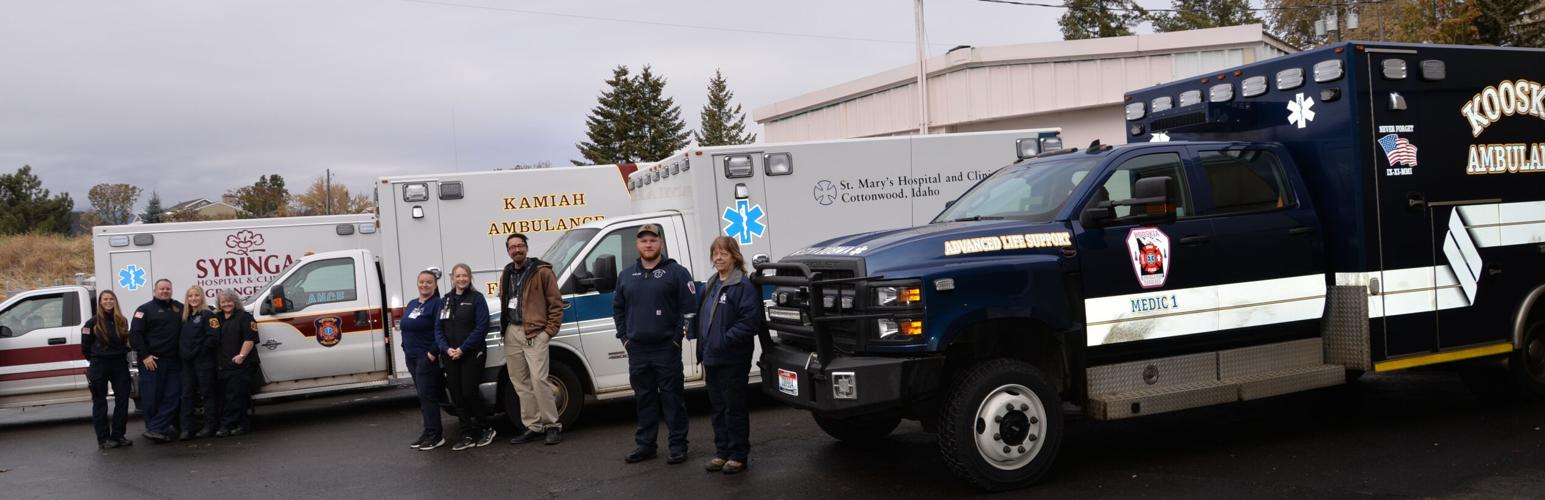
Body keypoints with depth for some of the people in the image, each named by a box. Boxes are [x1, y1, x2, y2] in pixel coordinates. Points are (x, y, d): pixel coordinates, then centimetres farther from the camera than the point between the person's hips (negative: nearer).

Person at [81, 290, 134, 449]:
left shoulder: (122, 321, 8)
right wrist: (96, 360, 8)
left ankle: (117, 436, 11)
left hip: (120, 364, 4)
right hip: (99, 366, -3)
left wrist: (122, 355, 3)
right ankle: (103, 439, 5)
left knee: (122, 400, 2)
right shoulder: (93, 322, -3)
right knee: (100, 403, 2)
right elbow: (85, 347, 2)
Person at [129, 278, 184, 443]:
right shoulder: (145, 310, 2)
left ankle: (156, 429, -3)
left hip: (173, 361, 4)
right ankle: (161, 430, 5)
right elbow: (135, 334, -5)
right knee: (152, 397, -4)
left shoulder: (179, 308, 15)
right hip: (152, 361, -4)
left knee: (172, 397, -3)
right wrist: (144, 355, -12)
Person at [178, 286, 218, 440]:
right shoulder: (186, 317, 16)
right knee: (187, 394, 5)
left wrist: (196, 352, -12)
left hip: (203, 362, -7)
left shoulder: (208, 314, -6)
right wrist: (182, 353, 3)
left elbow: (212, 338, -14)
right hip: (187, 362, 7)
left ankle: (210, 426, 5)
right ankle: (187, 428, 7)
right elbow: (183, 339, 18)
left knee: (207, 393, -1)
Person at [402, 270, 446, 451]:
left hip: (427, 358, -8)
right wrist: (405, 350, 12)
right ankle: (430, 432, 17)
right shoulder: (412, 304, 17)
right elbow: (405, 328, 22)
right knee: (423, 395, 11)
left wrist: (433, 352, -20)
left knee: (427, 395, -9)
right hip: (411, 357, 8)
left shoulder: (437, 304, -8)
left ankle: (435, 435, -4)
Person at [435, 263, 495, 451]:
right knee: (457, 396, 5)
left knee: (469, 392, -10)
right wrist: (447, 348, -8)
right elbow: (438, 328, 9)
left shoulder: (476, 298, -3)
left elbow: (482, 327, -11)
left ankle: (486, 429, 9)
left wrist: (462, 349, -16)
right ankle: (468, 436, 12)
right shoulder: (445, 301, 13)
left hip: (472, 354, -5)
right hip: (451, 356, 6)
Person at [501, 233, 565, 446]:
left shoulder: (542, 272, -4)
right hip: (512, 333, 7)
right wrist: (504, 327, 12)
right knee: (520, 383, 8)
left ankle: (552, 425, -3)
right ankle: (533, 427, 16)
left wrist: (550, 330, -10)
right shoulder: (506, 275, 15)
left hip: (535, 333, -7)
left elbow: (556, 303, -5)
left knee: (538, 379, -14)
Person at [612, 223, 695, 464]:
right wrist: (623, 337, 10)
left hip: (667, 348, -4)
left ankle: (678, 445, 8)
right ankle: (645, 444, 20)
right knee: (644, 398, 12)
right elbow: (618, 307, 19)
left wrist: (677, 337, -11)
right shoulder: (627, 275, 11)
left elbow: (688, 307, -7)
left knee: (672, 398, 0)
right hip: (637, 350, 5)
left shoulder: (676, 272, -3)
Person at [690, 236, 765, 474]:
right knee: (718, 408, 14)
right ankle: (722, 452, 23)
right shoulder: (709, 287, 16)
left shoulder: (744, 285, -10)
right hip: (711, 359, 8)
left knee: (734, 408, 0)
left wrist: (726, 339, -21)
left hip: (733, 360, -8)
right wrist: (702, 351, 14)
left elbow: (750, 320, -19)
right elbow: (700, 319, 22)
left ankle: (738, 455, 9)